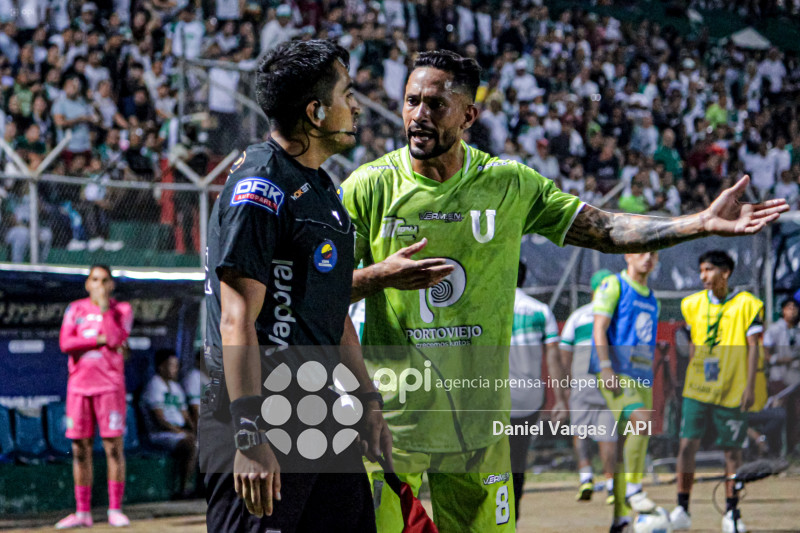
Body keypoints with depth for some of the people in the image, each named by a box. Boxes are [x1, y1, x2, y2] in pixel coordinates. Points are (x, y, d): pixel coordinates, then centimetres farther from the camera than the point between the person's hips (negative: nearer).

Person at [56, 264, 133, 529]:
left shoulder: (122, 309, 5)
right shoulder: (75, 309, 10)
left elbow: (116, 339, -12)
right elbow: (65, 343, -4)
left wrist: (105, 308, -12)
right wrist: (100, 340, -9)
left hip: (110, 385, -2)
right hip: (79, 385, 2)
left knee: (113, 446, -6)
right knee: (80, 449, 2)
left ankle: (115, 510, -1)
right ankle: (82, 512, 7)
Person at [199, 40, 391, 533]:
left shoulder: (322, 187, 18)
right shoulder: (259, 187, -13)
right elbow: (237, 321, -20)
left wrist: (369, 403, 22)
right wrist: (250, 438, -25)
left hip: (323, 414, 9)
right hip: (265, 414, -9)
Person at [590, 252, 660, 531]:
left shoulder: (652, 299, 21)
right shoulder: (614, 286, -2)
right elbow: (599, 328, -10)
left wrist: (648, 380, 24)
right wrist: (606, 368, -21)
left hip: (641, 378, 7)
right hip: (616, 373, -7)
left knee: (627, 446, 5)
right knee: (642, 420, -28)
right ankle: (633, 489, -19)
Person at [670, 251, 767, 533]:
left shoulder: (747, 305, -4)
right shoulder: (693, 304, 9)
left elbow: (753, 347, -5)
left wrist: (750, 386, -11)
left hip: (732, 391, -3)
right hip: (697, 389, 3)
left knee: (732, 451, 3)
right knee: (687, 444, -7)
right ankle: (682, 509, -2)